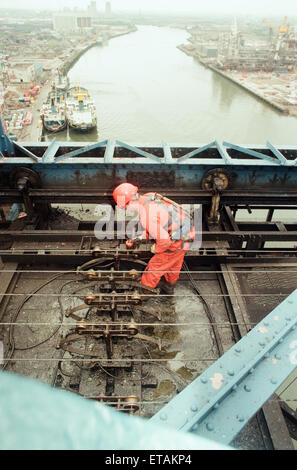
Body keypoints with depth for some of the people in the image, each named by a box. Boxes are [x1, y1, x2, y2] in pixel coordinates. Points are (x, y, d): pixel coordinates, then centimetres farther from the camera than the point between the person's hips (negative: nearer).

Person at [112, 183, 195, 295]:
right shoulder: (148, 197, -2)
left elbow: (164, 240, -29)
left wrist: (156, 249, -7)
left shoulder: (145, 215, -29)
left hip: (178, 241, -8)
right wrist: (142, 237, 12)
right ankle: (169, 288, 53)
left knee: (155, 266, 11)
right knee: (174, 264, 29)